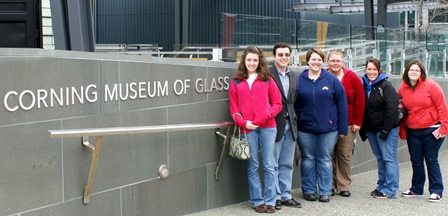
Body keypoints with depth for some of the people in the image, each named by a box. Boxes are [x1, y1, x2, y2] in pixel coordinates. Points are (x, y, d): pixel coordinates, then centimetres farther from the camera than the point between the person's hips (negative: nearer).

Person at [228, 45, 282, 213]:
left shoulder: (267, 80, 9)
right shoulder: (236, 82, 9)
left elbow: (277, 103, 6)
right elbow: (234, 107, 7)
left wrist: (268, 115, -12)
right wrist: (243, 122, -8)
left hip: (267, 127, 0)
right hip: (248, 128, 0)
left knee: (269, 165, 2)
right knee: (252, 166, 6)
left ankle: (269, 201, 10)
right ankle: (257, 201, 13)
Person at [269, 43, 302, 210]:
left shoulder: (294, 77, 14)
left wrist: (294, 119, 8)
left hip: (290, 124, 7)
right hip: (275, 124, -6)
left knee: (287, 164, 12)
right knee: (273, 163, 2)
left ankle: (286, 196, 21)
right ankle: (275, 197, 11)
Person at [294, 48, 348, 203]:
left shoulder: (332, 80, 1)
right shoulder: (299, 80, 2)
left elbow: (342, 104, 1)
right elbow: (292, 103, 5)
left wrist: (343, 129, -2)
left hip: (328, 128, 0)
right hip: (305, 128, 1)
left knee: (325, 160, 6)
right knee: (308, 159, 9)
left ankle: (325, 191, 15)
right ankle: (309, 190, 19)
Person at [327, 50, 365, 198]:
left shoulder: (351, 77, 0)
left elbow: (360, 100, 1)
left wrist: (357, 122, -3)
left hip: (347, 124, 0)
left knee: (345, 156, 1)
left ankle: (344, 186, 11)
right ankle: (330, 185, 13)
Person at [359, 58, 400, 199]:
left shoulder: (386, 86, -10)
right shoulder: (365, 86, 10)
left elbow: (392, 110, -16)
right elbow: (362, 109, 14)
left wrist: (385, 130, -19)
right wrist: (362, 130, 10)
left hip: (386, 129, -7)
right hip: (371, 129, 7)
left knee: (389, 158, -3)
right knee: (380, 158, 14)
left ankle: (390, 190, 1)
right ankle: (382, 186, 22)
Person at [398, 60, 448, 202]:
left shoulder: (431, 86, -9)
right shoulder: (402, 89, 3)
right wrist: (402, 131, 7)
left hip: (431, 130, -4)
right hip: (412, 131, 4)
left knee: (431, 160, 0)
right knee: (416, 161, 11)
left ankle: (436, 192, 7)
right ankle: (416, 189, 24)